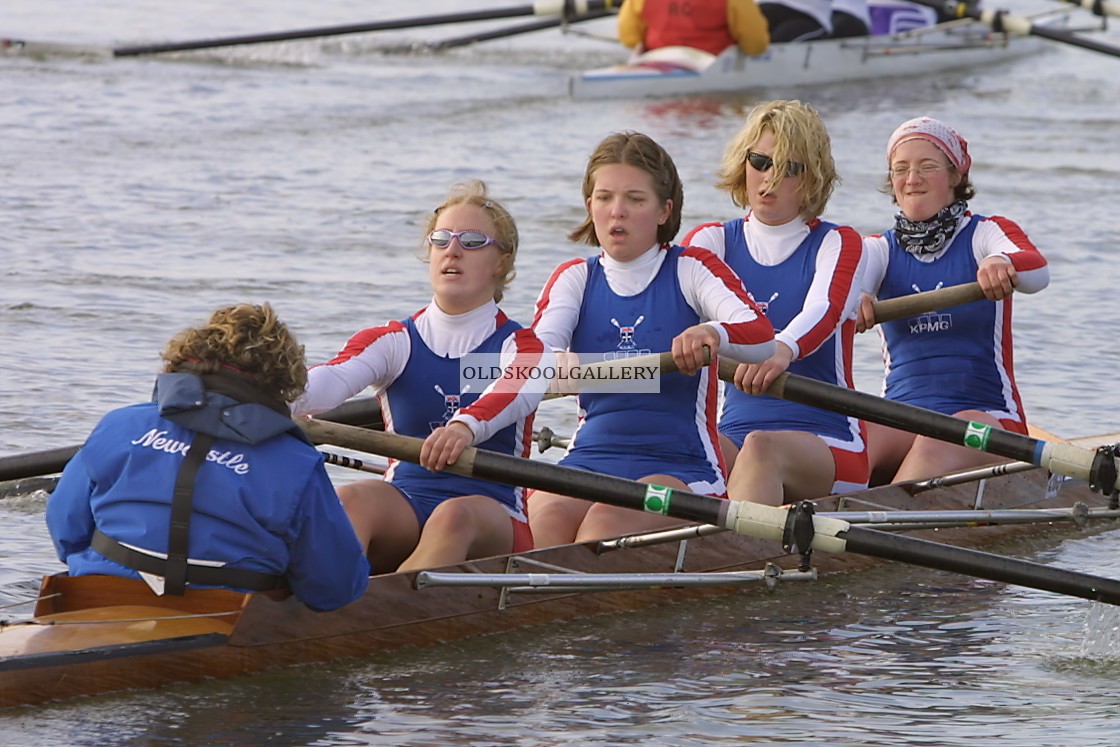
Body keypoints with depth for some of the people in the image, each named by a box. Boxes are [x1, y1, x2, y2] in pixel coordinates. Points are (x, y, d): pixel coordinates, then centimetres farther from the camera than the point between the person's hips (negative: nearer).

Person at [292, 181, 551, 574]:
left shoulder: (520, 346, 5)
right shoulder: (394, 342, 13)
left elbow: (516, 393, -20)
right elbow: (334, 379, -10)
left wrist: (465, 427, -45)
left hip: (492, 525, -2)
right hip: (405, 508, 2)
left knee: (455, 516, -35)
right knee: (351, 500, -31)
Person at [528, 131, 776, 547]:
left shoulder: (691, 271, 4)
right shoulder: (574, 279, 14)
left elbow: (763, 338, -13)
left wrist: (714, 334, -38)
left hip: (679, 468, -3)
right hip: (589, 461, 3)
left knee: (609, 519, -34)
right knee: (550, 513, -31)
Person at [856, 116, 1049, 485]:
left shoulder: (986, 234, 5)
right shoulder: (880, 249, 14)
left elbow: (1037, 272, -18)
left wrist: (1003, 263, -44)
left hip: (988, 416, -3)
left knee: (936, 445, -37)